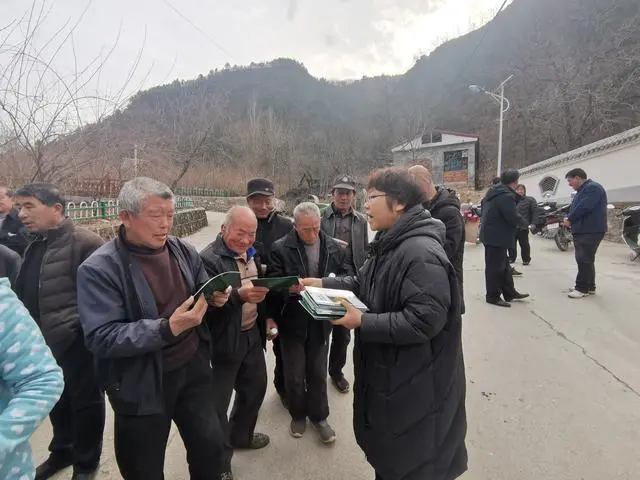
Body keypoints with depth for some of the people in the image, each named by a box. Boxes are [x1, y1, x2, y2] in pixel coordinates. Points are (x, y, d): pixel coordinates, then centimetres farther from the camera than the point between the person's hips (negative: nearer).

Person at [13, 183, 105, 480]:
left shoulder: (84, 244, -19)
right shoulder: (35, 246, 10)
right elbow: (24, 292, 19)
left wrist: (72, 326, -18)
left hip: (76, 342, -8)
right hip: (46, 342, 8)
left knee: (85, 401, 10)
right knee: (56, 400, 23)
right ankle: (62, 450, 45)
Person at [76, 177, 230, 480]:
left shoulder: (183, 251, -2)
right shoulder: (99, 269, -19)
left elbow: (202, 290, 12)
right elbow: (101, 338, -24)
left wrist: (214, 297, -12)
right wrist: (168, 328, -34)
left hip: (194, 366, 5)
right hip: (142, 384, -4)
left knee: (211, 447, 21)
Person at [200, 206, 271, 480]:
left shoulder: (251, 254, 8)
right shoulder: (209, 259, -19)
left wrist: (265, 317, 16)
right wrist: (239, 295, -43)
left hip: (252, 335, 8)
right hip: (223, 341, -8)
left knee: (255, 387, 21)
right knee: (218, 402, 6)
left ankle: (241, 436, 46)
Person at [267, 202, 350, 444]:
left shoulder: (334, 247, -4)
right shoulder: (280, 248, -13)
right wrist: (297, 287, -28)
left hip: (320, 320, 2)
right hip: (292, 321, -2)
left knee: (318, 372, 18)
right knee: (294, 374, 15)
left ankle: (319, 415, 39)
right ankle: (298, 414, 40)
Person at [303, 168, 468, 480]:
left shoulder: (422, 253, -29)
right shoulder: (390, 245, 5)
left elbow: (424, 320, -33)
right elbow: (363, 284, 13)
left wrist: (362, 323, -31)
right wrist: (322, 284, 3)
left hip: (416, 385, -9)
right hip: (388, 375, 10)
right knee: (386, 450, 29)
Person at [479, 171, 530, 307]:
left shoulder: (493, 192, 11)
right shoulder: (507, 196, -20)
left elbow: (483, 205, 24)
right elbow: (514, 218, -22)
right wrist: (522, 223, -1)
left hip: (490, 234, 11)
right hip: (497, 237, -11)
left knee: (504, 265, 19)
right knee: (495, 267, -1)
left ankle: (509, 293, 29)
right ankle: (493, 296, 8)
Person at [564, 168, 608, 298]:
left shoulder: (593, 188, -13)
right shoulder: (582, 190, 21)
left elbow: (584, 207, -23)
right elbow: (576, 208, 19)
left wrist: (570, 220, -10)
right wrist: (570, 220, 1)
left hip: (591, 231, -11)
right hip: (582, 230, 11)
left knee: (584, 260, -9)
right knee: (585, 260, 14)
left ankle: (582, 288, -5)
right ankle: (589, 287, 21)